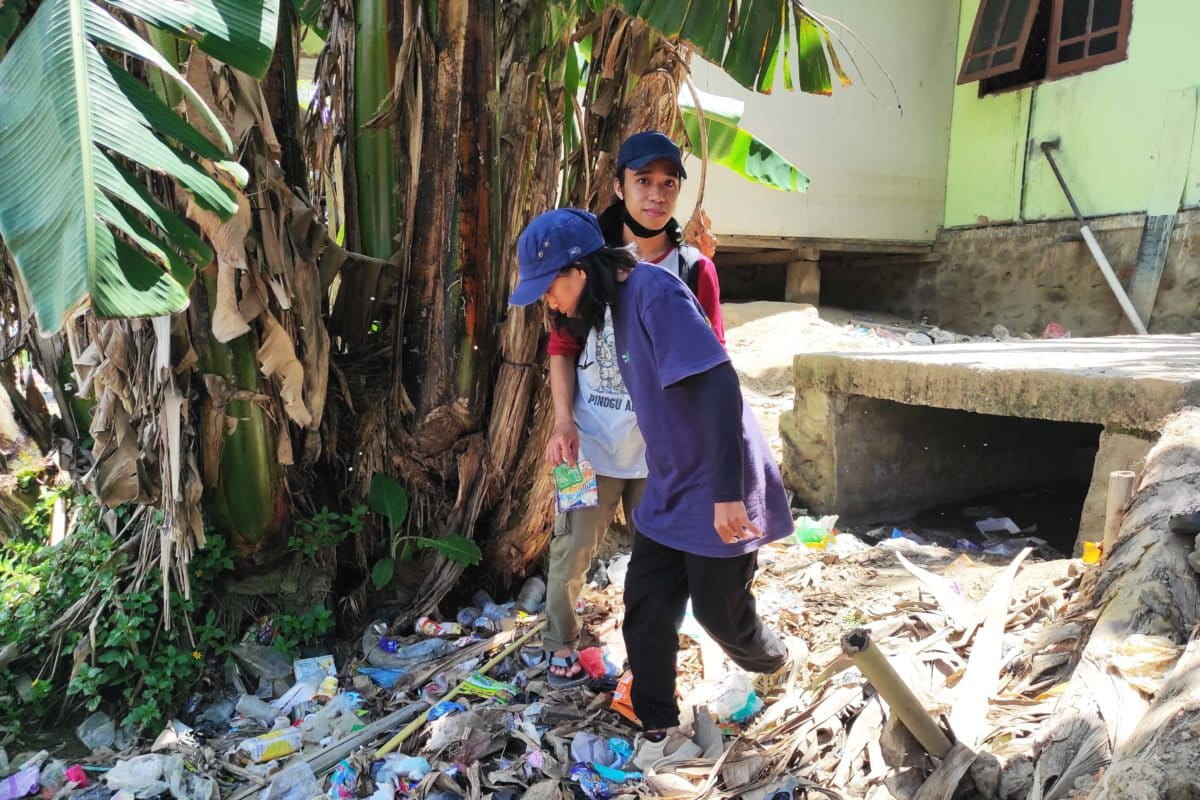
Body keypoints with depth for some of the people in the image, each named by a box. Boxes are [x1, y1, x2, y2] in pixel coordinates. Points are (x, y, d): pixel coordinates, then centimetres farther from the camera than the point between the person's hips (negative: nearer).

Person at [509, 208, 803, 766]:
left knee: (719, 611, 10)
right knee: (645, 606, 9)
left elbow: (719, 385, -28)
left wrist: (726, 492, -29)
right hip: (668, 490, 8)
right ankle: (660, 732, 25)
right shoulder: (621, 302, 6)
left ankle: (779, 665, 42)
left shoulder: (654, 291, -22)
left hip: (715, 494, -8)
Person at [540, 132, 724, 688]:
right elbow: (562, 347, 1)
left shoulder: (695, 270, -2)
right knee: (572, 551, 7)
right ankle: (562, 645, 33)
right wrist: (563, 422, -9)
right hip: (592, 443, 0)